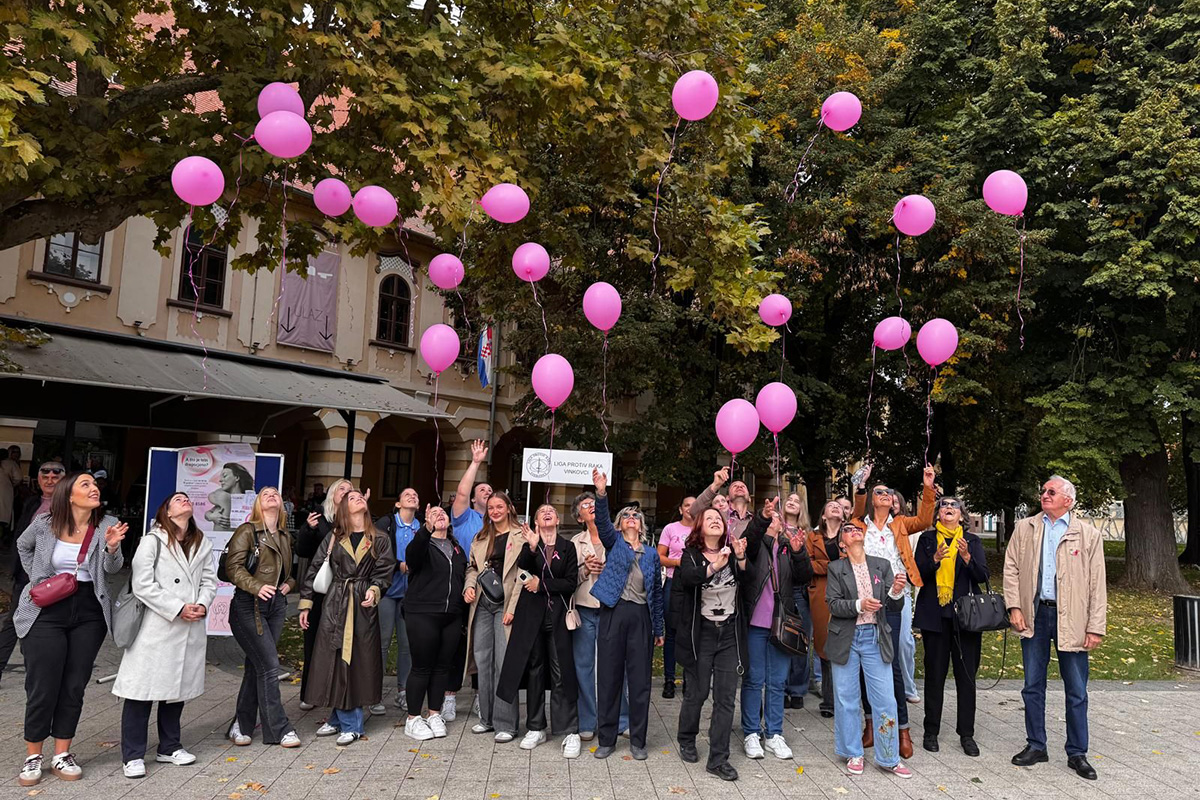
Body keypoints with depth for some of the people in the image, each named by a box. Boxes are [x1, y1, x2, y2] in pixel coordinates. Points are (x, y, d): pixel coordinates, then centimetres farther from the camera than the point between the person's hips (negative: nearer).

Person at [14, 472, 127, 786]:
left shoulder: (107, 525, -4)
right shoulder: (44, 523, -6)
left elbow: (111, 569, -11)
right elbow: (23, 546, 16)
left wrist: (112, 548, -31)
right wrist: (36, 578, 9)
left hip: (89, 613, 2)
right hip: (47, 611, -2)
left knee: (74, 686, 9)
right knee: (42, 687, 2)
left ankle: (62, 755, 21)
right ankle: (32, 757, 18)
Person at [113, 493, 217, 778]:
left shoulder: (203, 544, 13)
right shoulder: (152, 541, -3)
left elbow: (209, 580, 11)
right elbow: (142, 584, -11)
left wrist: (202, 605, -9)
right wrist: (177, 609, -15)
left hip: (190, 629, 5)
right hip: (155, 628, -5)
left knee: (178, 688, 14)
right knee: (143, 690, -2)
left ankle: (169, 748, 27)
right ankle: (133, 755, 8)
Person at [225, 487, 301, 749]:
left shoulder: (285, 536, 16)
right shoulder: (247, 531, -4)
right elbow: (233, 566, -11)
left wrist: (289, 584, 6)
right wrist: (257, 587, -22)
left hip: (276, 606, 6)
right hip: (249, 606, -6)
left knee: (256, 666, 10)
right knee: (269, 665, -8)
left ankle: (241, 726, 20)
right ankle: (279, 729, 0)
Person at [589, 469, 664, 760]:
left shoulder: (652, 553, 14)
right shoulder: (614, 542, 8)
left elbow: (657, 592, 15)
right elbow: (602, 522, -13)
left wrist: (658, 629, 13)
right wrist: (601, 494, -30)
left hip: (640, 616, 2)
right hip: (614, 613, -2)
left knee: (640, 679, 4)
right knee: (609, 676, 3)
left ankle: (638, 741, 17)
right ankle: (607, 739, 15)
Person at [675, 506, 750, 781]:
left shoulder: (732, 553, 5)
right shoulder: (691, 555, -3)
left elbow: (747, 581, -10)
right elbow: (687, 577, -24)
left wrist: (740, 558, -27)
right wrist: (714, 566, -37)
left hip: (730, 633, 3)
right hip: (701, 632, -2)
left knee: (726, 697, 1)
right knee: (696, 692, 7)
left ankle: (718, 759, 8)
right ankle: (687, 741, 32)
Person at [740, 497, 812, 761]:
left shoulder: (788, 546, 12)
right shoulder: (756, 542, 1)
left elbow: (804, 578, 0)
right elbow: (749, 540, -24)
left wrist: (799, 552, -17)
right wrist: (763, 517, -41)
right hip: (755, 622, -4)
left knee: (777, 682, 10)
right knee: (754, 680, 3)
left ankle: (774, 735, 19)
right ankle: (751, 734, 13)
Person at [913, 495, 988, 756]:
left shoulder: (972, 541, 9)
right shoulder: (927, 539, 7)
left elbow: (982, 576, 0)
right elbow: (917, 575, 0)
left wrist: (966, 556, -17)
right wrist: (935, 559, -16)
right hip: (935, 615, 0)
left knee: (967, 675, 2)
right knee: (935, 674, 4)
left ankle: (966, 734, 13)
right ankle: (931, 732, 14)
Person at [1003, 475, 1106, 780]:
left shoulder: (1088, 534, 0)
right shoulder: (1024, 528, 6)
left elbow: (1097, 584, -2)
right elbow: (1011, 567, 6)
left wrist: (1096, 627, -6)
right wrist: (1014, 606, -4)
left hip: (1071, 618, -2)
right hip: (1034, 615, 2)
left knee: (1076, 691, 7)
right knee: (1033, 685, 11)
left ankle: (1077, 753, 20)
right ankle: (1036, 746, 24)